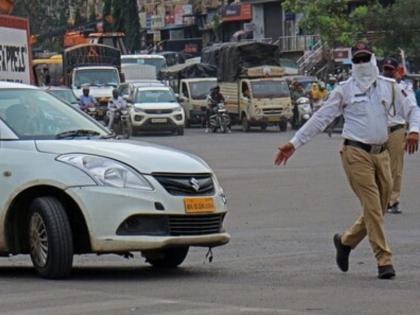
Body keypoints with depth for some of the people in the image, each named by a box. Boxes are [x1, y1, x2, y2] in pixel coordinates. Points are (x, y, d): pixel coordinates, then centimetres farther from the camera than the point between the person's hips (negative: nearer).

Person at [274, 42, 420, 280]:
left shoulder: (389, 86, 11)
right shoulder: (344, 90, 4)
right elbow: (319, 119, 6)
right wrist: (294, 144, 3)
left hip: (382, 154, 4)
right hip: (357, 154, -4)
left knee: (379, 208, 6)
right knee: (372, 207, -11)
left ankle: (346, 242, 28)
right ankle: (384, 260, -8)